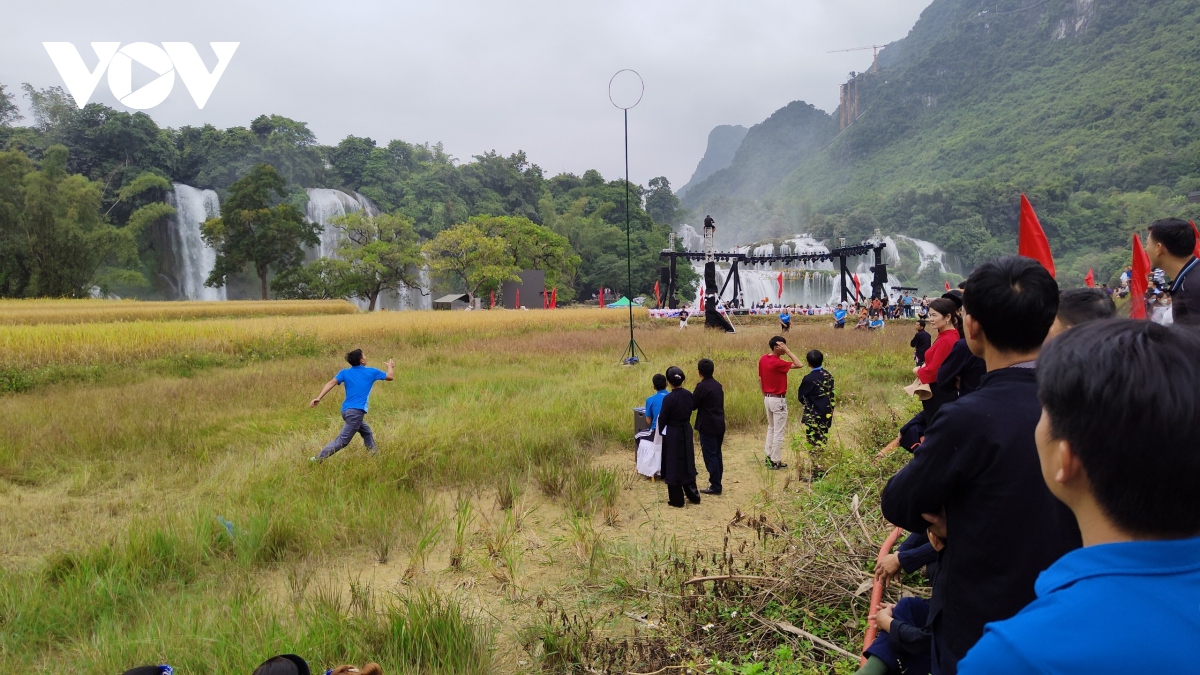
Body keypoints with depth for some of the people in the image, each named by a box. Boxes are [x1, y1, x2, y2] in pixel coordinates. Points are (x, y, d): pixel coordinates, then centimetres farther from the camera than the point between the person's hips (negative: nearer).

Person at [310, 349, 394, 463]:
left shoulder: (345, 372, 10)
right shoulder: (372, 372, 4)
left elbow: (331, 383, -5)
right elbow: (390, 377, 17)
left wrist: (318, 398, -11)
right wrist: (391, 366, 37)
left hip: (346, 410, 6)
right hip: (356, 412, -6)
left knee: (366, 432, 20)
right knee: (343, 440, -7)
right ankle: (319, 459, -13)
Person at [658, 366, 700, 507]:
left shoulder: (669, 398, -21)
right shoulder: (688, 395, -4)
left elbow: (662, 419, -13)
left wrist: (661, 429, 8)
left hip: (673, 434, -6)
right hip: (686, 432, 6)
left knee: (674, 465, 6)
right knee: (687, 463, 19)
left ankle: (677, 499, 13)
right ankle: (693, 495, 27)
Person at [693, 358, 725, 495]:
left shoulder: (702, 386, -16)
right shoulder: (718, 385, 8)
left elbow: (693, 405, -11)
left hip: (707, 426, -8)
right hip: (719, 425, 8)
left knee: (710, 456, -2)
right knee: (717, 455, 13)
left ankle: (715, 486, 0)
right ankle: (717, 484, 19)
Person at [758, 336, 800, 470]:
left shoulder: (763, 359, 4)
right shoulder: (777, 362, -21)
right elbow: (798, 364, -22)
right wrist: (787, 350, -20)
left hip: (768, 398, 9)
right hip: (778, 400, -9)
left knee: (771, 429, 19)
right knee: (779, 432, 1)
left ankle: (769, 457, 24)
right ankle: (775, 461, 5)